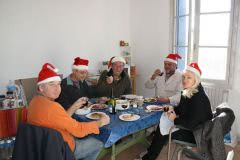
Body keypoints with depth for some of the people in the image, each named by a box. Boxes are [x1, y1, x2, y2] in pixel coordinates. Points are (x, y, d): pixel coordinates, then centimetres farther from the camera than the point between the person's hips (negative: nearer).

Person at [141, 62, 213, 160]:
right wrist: (173, 110, -2)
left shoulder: (198, 98, -28)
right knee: (162, 124, 2)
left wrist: (175, 119, -16)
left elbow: (190, 124, -31)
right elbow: (182, 108, 17)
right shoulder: (188, 92, -1)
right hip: (188, 126, 8)